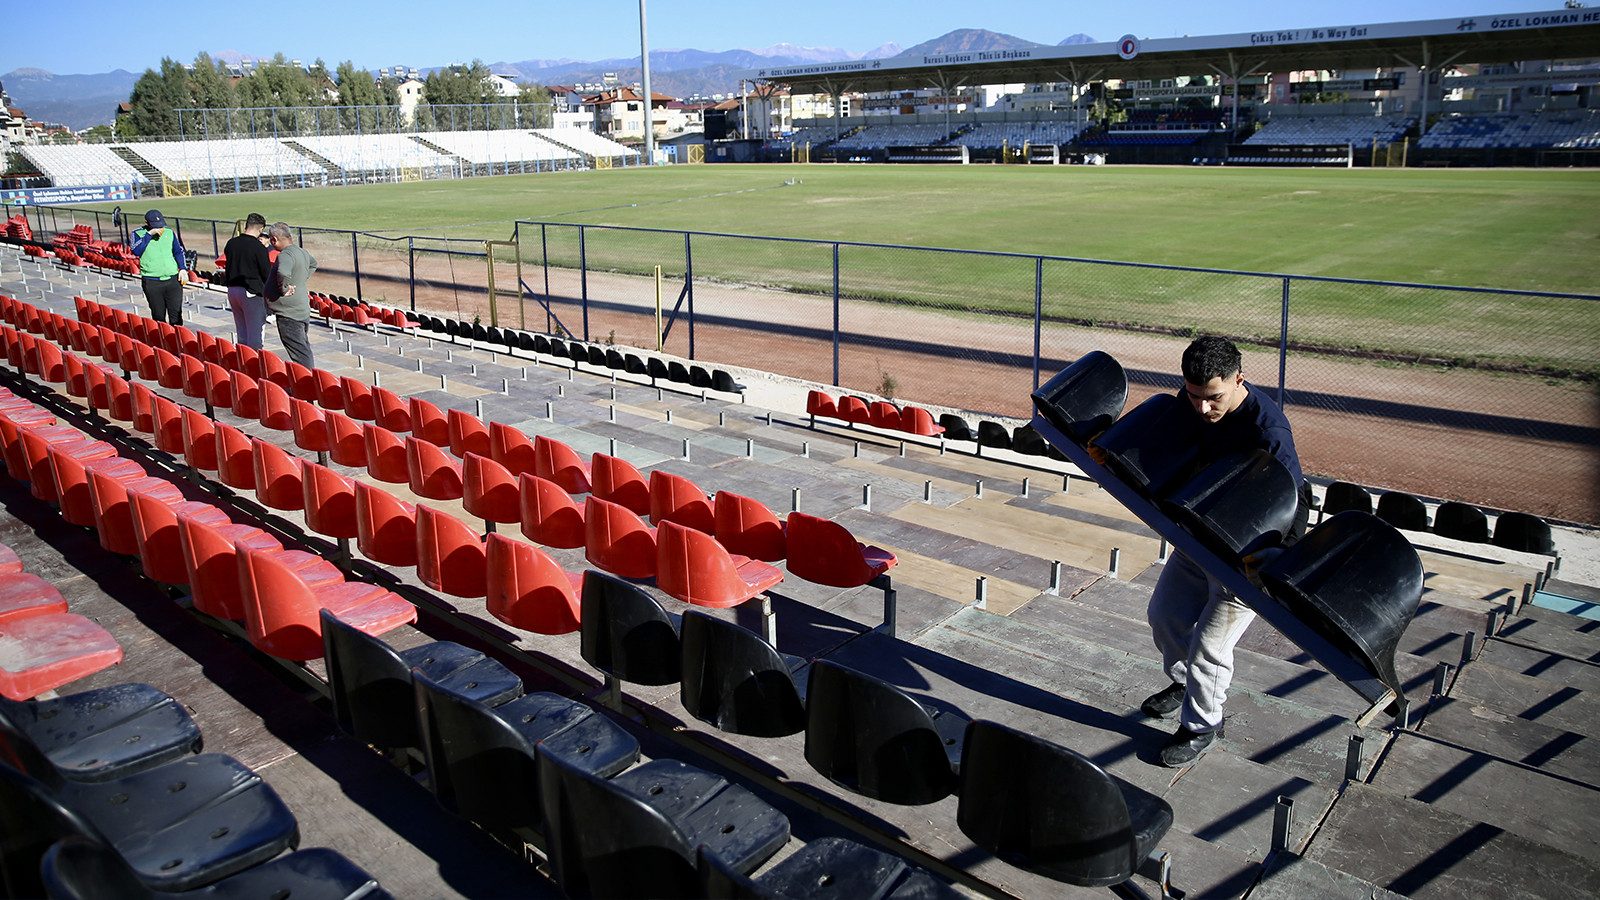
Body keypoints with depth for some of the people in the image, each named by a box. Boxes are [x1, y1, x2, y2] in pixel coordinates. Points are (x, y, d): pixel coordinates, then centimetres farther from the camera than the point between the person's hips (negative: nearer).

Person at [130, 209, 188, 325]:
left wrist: (182, 269, 7)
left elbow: (179, 251, 19)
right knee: (158, 316, 1)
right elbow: (136, 251, -15)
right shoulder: (138, 233, 2)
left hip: (173, 279, 2)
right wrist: (149, 234, -15)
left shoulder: (169, 232, 11)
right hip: (151, 282, -2)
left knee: (176, 314, 1)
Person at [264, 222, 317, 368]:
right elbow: (313, 264, 35)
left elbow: (283, 273, -39)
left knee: (300, 353, -8)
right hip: (303, 310, 10)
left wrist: (284, 289, -23)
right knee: (304, 349, 18)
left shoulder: (286, 255, -18)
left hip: (289, 312, -10)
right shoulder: (301, 252, 11)